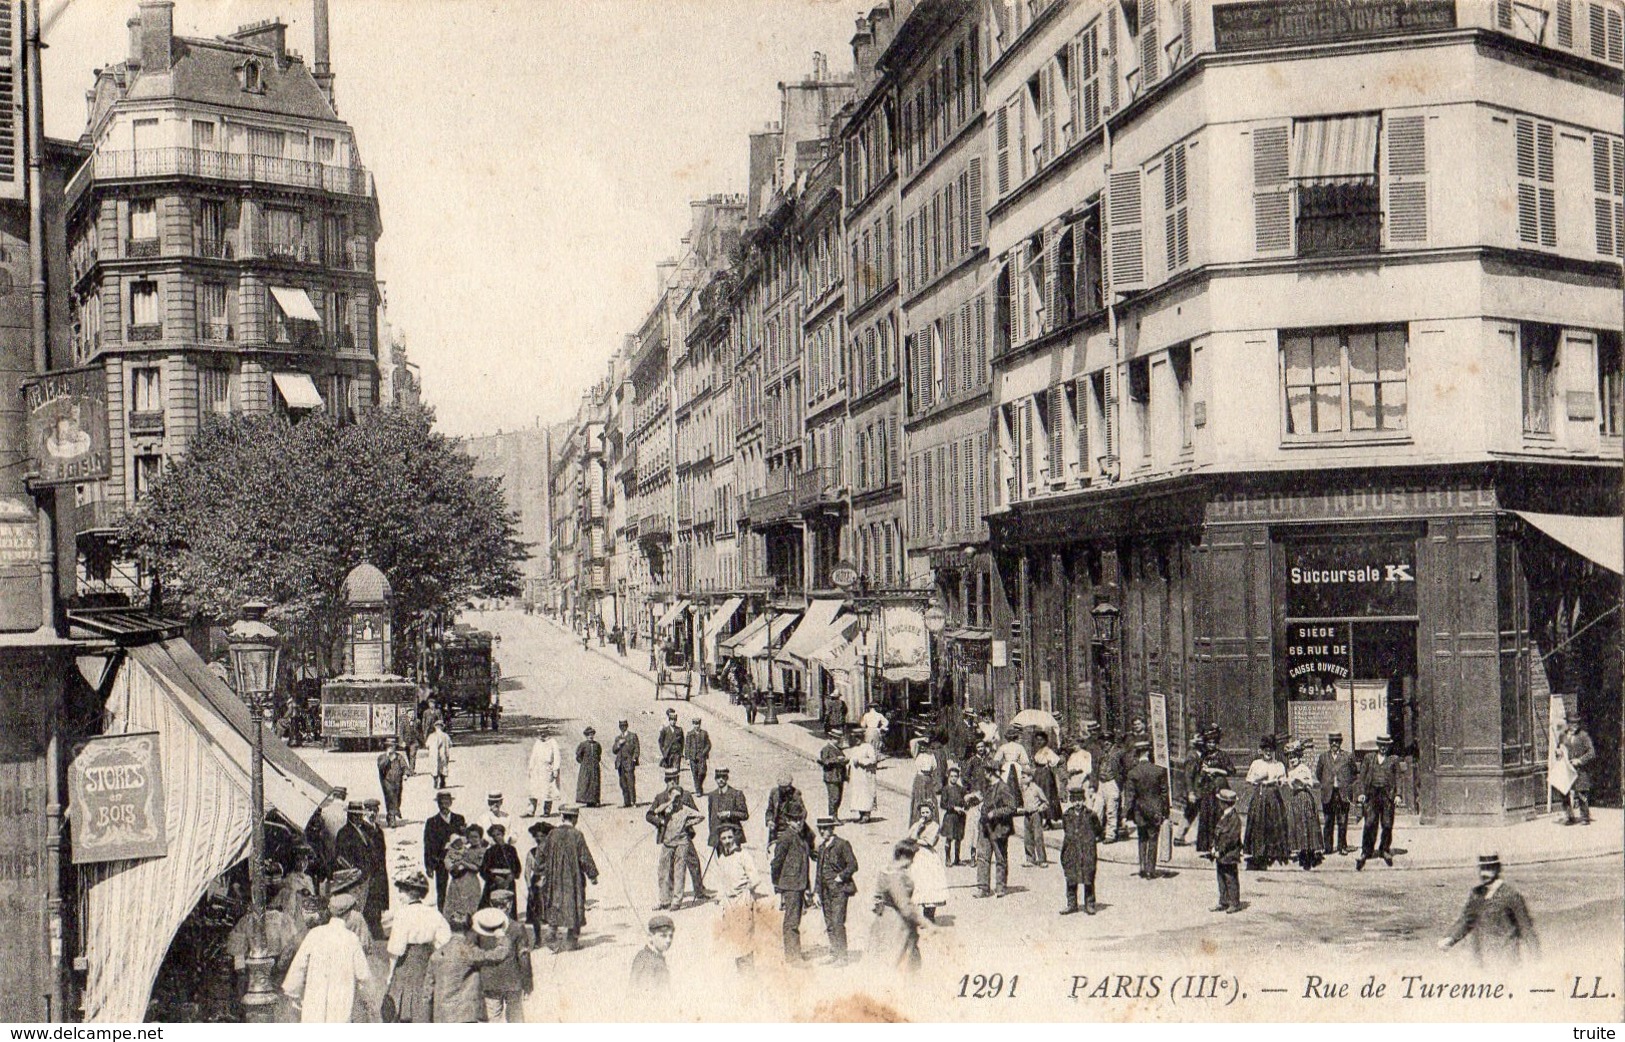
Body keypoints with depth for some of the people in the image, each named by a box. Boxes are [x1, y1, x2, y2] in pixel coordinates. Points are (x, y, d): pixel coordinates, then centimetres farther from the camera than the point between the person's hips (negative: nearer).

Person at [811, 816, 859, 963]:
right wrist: (816, 891, 15)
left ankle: (842, 956, -9)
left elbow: (853, 865, -8)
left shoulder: (842, 844, -5)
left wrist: (840, 878, -12)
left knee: (837, 923, -12)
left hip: (839, 890, -7)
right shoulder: (821, 847, 16)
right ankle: (834, 954, 11)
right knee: (829, 924, 6)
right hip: (825, 891, 7)